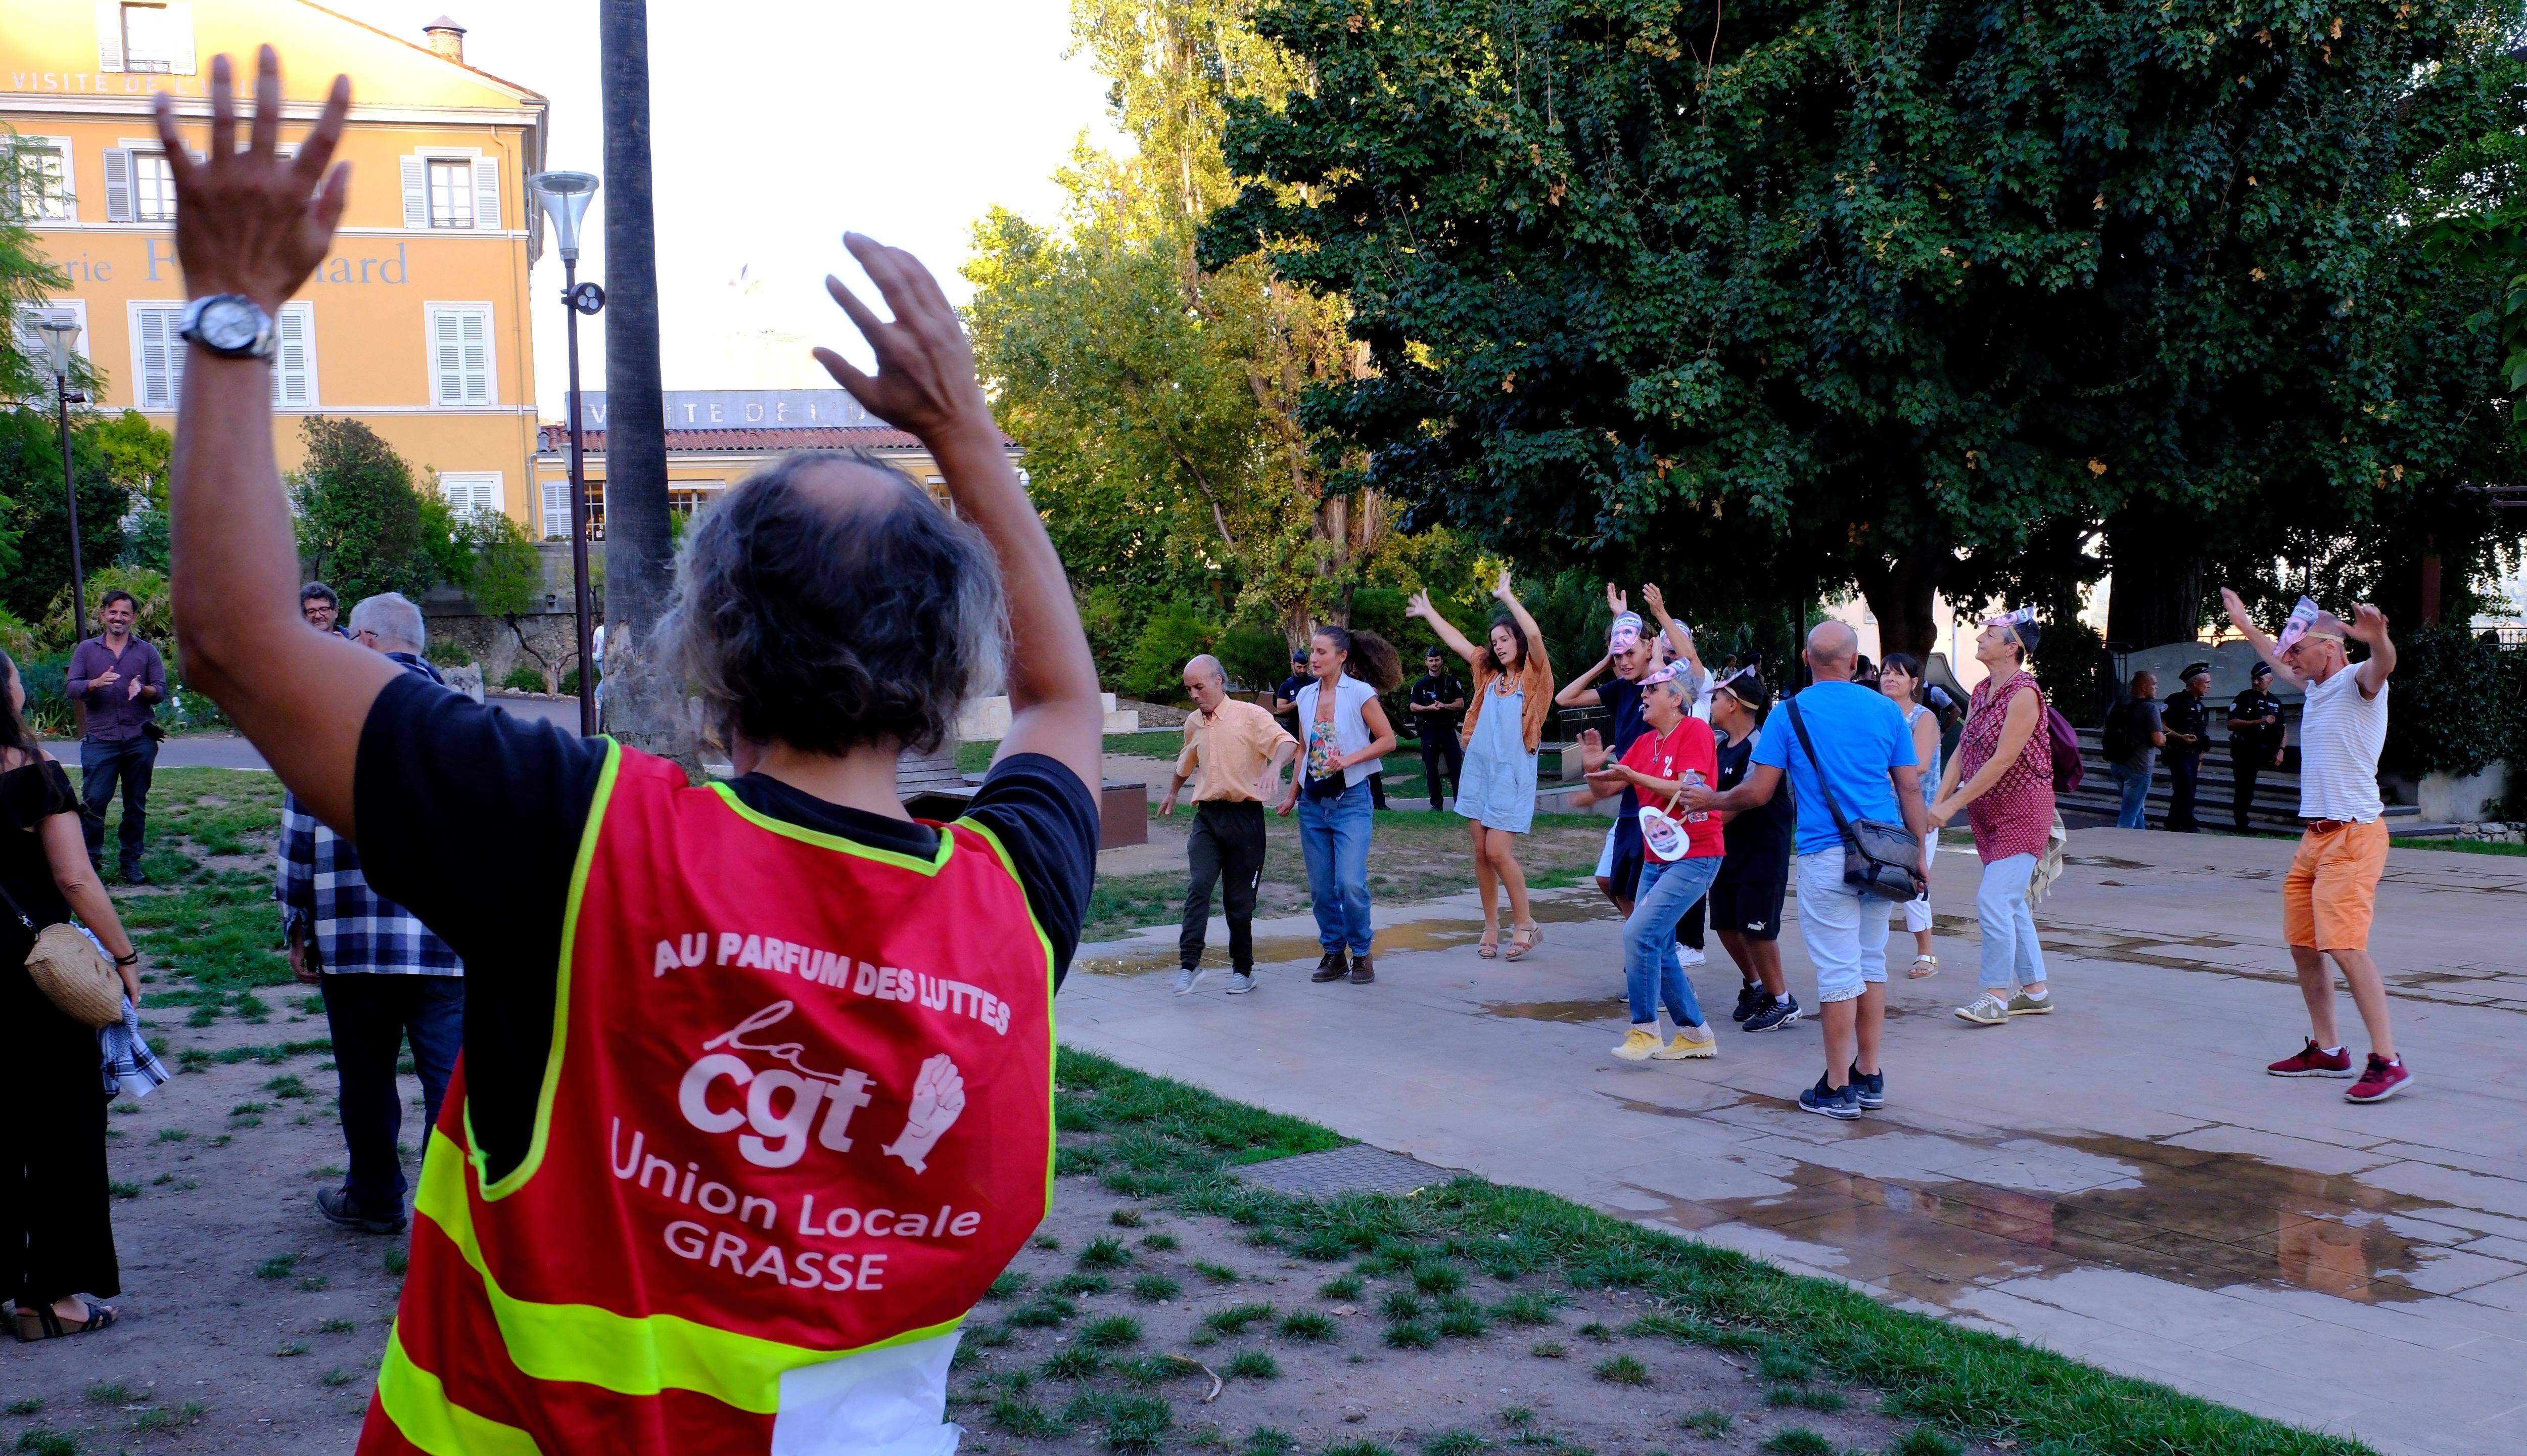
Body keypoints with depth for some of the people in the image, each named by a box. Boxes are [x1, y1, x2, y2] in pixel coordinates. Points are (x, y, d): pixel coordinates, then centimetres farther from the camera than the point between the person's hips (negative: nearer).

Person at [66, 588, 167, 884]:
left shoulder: (147, 651, 11)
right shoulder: (86, 650, 11)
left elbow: (161, 689, 3)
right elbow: (72, 688, 1)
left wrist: (143, 690, -20)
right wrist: (96, 684, -20)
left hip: (140, 741, 1)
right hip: (100, 740, -1)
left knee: (136, 805, 6)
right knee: (93, 803, -7)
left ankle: (131, 862, 13)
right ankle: (91, 860, 2)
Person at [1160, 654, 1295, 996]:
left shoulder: (1250, 715, -4)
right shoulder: (1193, 723, 15)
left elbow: (1286, 743, -19)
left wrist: (1274, 767, -39)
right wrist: (1172, 793, 46)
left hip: (1244, 817, -4)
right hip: (1207, 815, 4)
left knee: (1239, 899, 3)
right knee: (1199, 886, -15)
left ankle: (1243, 969, 16)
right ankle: (1190, 965, -18)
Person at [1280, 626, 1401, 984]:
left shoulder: (1360, 693, -7)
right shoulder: (1306, 696, 8)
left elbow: (1388, 740, -6)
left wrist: (1348, 760, -17)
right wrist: (1292, 794, 13)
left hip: (1350, 799, -5)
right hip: (1313, 802, 5)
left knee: (1351, 883, -13)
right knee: (1320, 887, 6)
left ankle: (1361, 953, 6)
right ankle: (1334, 953, 20)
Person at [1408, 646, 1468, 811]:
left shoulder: (1452, 681, 6)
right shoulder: (1420, 684, 9)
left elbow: (1460, 704, 2)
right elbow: (1413, 707, 5)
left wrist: (1445, 706, -16)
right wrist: (1429, 708, -13)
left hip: (1448, 729, -1)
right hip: (1428, 729, 1)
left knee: (1456, 765, -6)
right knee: (1431, 768, 3)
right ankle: (1436, 804, 10)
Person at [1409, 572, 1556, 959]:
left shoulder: (1533, 677, -3)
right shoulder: (1489, 676, 13)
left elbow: (1534, 635, -20)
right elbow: (1455, 641, 23)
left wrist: (1507, 596, -18)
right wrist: (1427, 612, 29)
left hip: (1513, 774, -6)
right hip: (1479, 769, 6)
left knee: (1499, 852, -12)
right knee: (1481, 853, 5)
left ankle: (1525, 924, 3)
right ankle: (1491, 927, 14)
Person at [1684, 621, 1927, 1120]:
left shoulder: (1791, 713, -4)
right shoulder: (1886, 710, 5)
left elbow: (1757, 793, -5)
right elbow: (1910, 788, 5)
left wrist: (1710, 801, 13)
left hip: (1827, 858, -4)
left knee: (1837, 970, -1)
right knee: (1871, 963, 15)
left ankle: (1838, 1089, 5)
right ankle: (1870, 1077, 21)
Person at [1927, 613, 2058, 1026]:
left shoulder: (2023, 694, -18)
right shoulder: (1980, 692, 9)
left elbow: (2002, 761, -22)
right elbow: (1962, 752, 7)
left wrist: (1953, 805, -20)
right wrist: (1938, 802, -4)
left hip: (2022, 810, -9)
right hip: (1987, 813, 9)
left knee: (1993, 899, -13)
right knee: (2011, 903, 12)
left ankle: (1995, 994, -4)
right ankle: (2035, 991, 21)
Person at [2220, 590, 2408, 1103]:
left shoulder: (2357, 682, -9)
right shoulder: (2316, 687, 16)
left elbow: (2383, 663, -34)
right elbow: (2281, 663, 39)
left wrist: (2377, 637, -56)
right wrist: (2246, 627, 49)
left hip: (2353, 835, -9)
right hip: (2315, 835, 9)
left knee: (2346, 946, -17)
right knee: (2302, 944, 11)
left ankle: (2387, 1061, -15)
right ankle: (2326, 1051, 21)